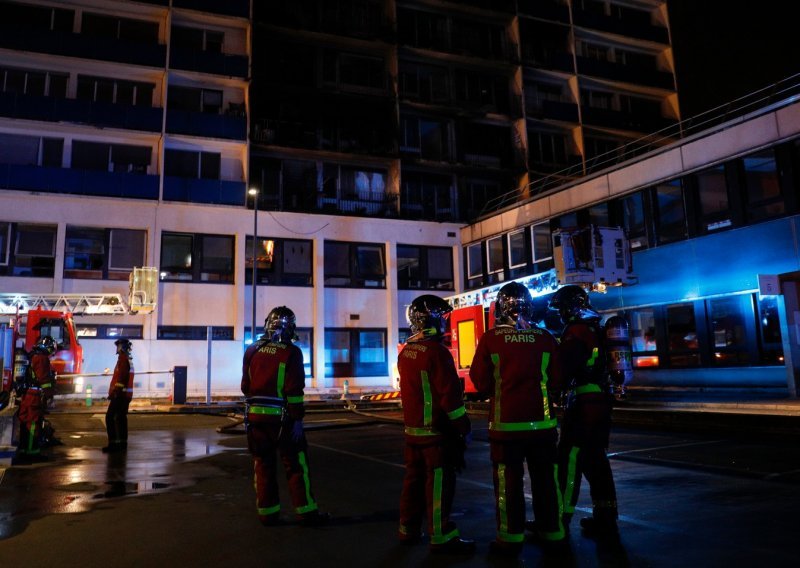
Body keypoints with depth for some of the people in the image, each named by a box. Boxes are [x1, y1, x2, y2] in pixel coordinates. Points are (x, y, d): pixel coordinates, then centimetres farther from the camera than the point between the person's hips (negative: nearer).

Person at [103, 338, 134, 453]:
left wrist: (115, 391, -21)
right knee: (121, 418, 12)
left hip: (120, 393, -10)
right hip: (126, 394, 10)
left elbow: (121, 376, -20)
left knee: (110, 417, -8)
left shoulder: (123, 358, -11)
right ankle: (122, 444, 14)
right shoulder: (129, 359, 17)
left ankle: (113, 444, -12)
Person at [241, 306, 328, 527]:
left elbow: (245, 386, 10)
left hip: (255, 416, 5)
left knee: (263, 466, 12)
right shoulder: (291, 352, -10)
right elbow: (294, 390, -14)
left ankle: (267, 512, 17)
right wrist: (297, 419, -9)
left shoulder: (252, 350, 6)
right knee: (296, 466, 4)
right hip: (281, 418, -5)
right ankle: (306, 512, 8)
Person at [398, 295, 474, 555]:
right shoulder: (436, 351, -17)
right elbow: (450, 395, -18)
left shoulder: (406, 352, 9)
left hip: (413, 429, 8)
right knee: (439, 483, -1)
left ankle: (408, 530, 24)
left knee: (414, 480, 16)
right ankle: (441, 537, 6)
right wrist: (464, 428, -11)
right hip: (437, 430, -8)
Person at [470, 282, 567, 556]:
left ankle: (511, 538, 14)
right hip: (542, 423, 2)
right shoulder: (545, 338, -4)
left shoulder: (490, 339, -9)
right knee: (545, 480, 14)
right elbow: (556, 382, 2)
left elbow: (481, 383, -4)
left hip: (506, 423, -2)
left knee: (508, 482, 8)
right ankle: (552, 534, 25)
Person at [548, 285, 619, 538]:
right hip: (602, 401, 10)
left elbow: (565, 369, -19)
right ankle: (605, 517, 20)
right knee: (595, 459, 14)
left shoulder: (576, 331, -13)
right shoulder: (597, 330, 17)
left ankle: (559, 518, -3)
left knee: (569, 460, -6)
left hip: (583, 403, -10)